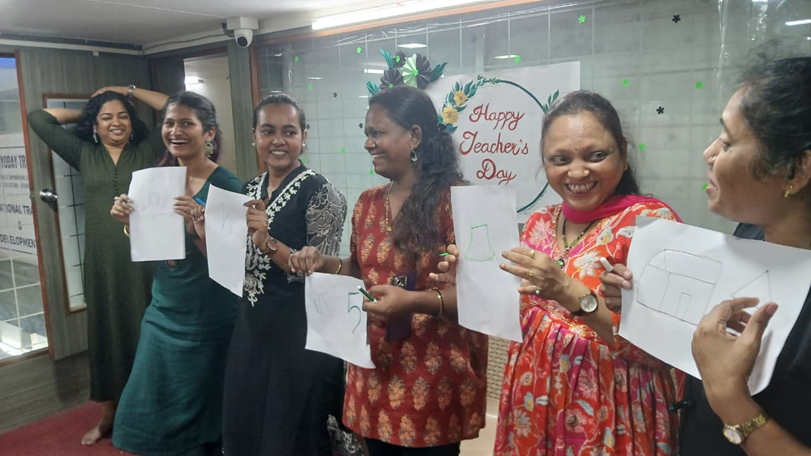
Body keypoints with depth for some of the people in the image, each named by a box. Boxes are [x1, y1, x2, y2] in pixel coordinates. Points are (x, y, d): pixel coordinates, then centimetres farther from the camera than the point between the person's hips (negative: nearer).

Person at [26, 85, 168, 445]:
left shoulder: (147, 152, 5)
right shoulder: (84, 155, 11)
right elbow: (38, 119, 11)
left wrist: (129, 91, 8)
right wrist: (84, 113, 16)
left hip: (145, 259, -2)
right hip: (102, 263, 2)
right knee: (106, 334, 12)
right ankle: (107, 416, 27)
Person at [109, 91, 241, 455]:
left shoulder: (226, 186, -13)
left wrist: (198, 224, -31)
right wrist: (128, 221, -6)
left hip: (207, 318, -6)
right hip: (163, 312, 6)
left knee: (198, 415, 11)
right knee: (151, 411, 16)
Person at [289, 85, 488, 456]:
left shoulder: (454, 200, -14)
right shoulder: (367, 203, 6)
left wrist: (414, 301, -29)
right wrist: (326, 264, -1)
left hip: (432, 379, -6)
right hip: (374, 370, 6)